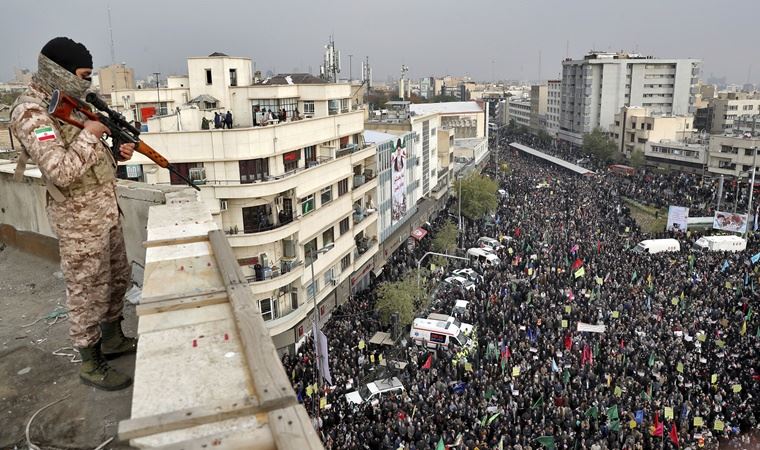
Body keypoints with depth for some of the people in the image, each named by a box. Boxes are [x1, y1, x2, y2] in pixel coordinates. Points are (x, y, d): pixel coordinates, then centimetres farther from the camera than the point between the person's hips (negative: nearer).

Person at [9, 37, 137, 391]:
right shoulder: (31, 113, -19)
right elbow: (62, 171, -28)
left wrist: (116, 153, 2)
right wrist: (89, 134, -19)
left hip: (106, 210, 9)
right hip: (80, 219, -9)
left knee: (118, 280, 20)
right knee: (88, 292, 3)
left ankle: (113, 339, 39)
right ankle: (91, 365, 19)